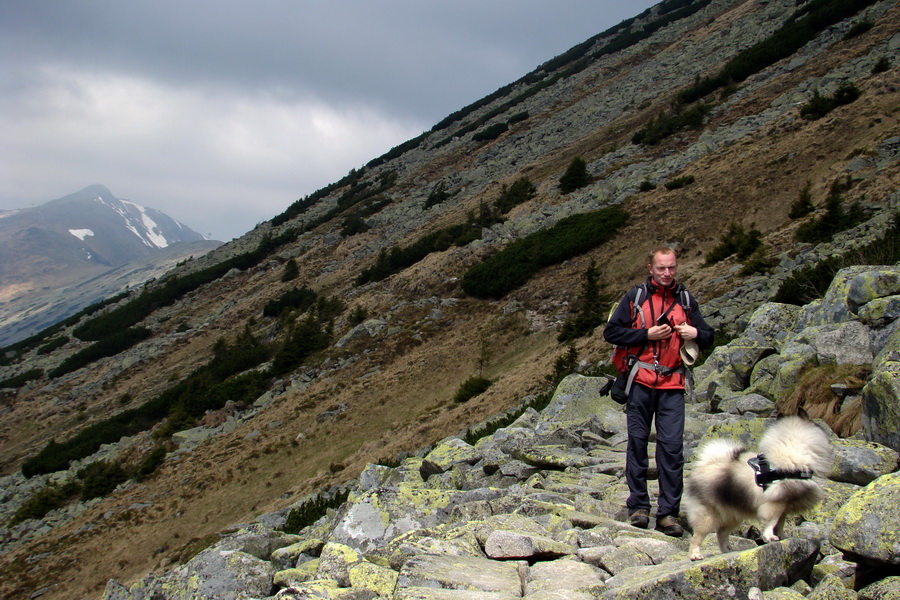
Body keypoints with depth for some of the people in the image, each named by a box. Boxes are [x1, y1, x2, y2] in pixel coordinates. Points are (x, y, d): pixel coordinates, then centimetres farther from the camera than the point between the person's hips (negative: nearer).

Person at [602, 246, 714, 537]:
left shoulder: (686, 301, 14)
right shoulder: (635, 296, 6)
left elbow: (709, 337, 20)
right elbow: (611, 332, 2)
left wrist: (696, 333, -4)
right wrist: (647, 334, -9)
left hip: (672, 384, 1)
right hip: (640, 381, -1)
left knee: (672, 446, -5)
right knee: (637, 442, 1)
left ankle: (669, 512, -1)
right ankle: (638, 505, 10)